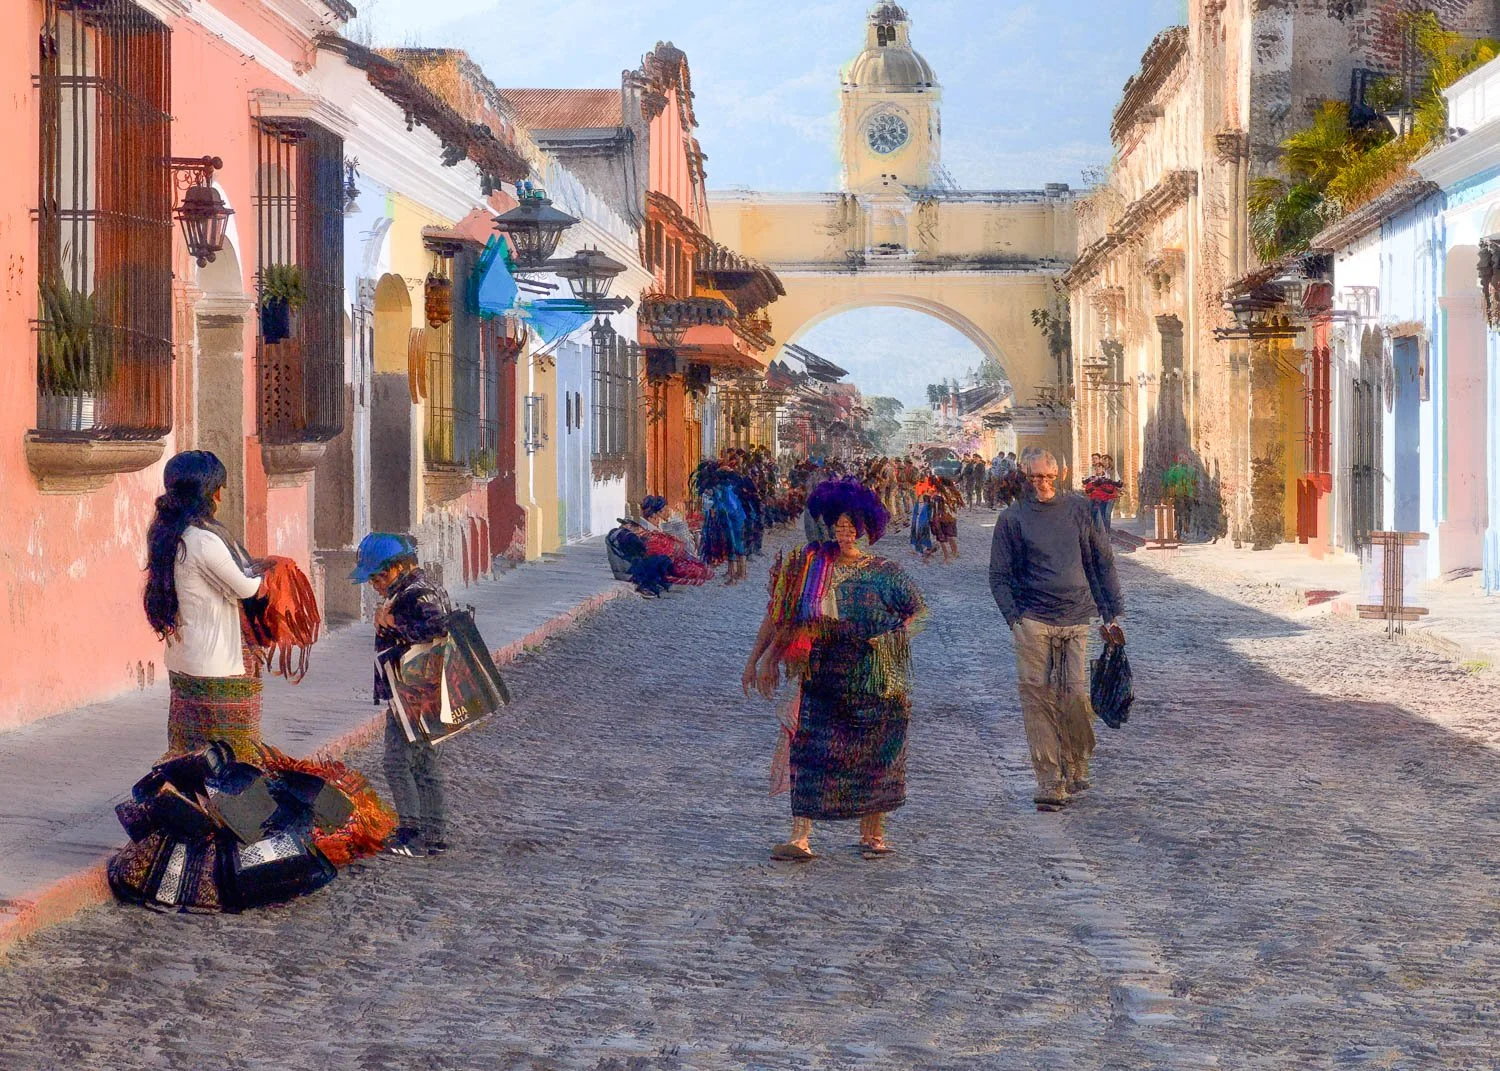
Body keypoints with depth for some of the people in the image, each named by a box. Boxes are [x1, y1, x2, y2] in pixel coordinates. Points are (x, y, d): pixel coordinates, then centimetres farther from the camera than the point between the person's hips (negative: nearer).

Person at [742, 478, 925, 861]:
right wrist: (755, 659, 7)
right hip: (821, 678, 0)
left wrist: (895, 640, 1)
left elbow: (916, 611, 15)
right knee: (809, 750, -8)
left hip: (875, 682, 0)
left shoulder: (884, 573, 1)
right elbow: (777, 615, 7)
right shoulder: (808, 566, 1)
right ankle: (800, 837, -9)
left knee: (874, 756, 5)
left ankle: (872, 833, 20)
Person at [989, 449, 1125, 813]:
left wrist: (1114, 613, 8)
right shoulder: (1012, 519, 6)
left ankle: (1076, 769, 17)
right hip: (1033, 621, -1)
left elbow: (1102, 562, 13)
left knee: (1076, 697, -4)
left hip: (1075, 620, 1)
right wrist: (1015, 618, -7)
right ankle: (1050, 784, -4)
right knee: (1038, 700, -6)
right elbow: (999, 576, 5)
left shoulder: (1077, 509, 10)